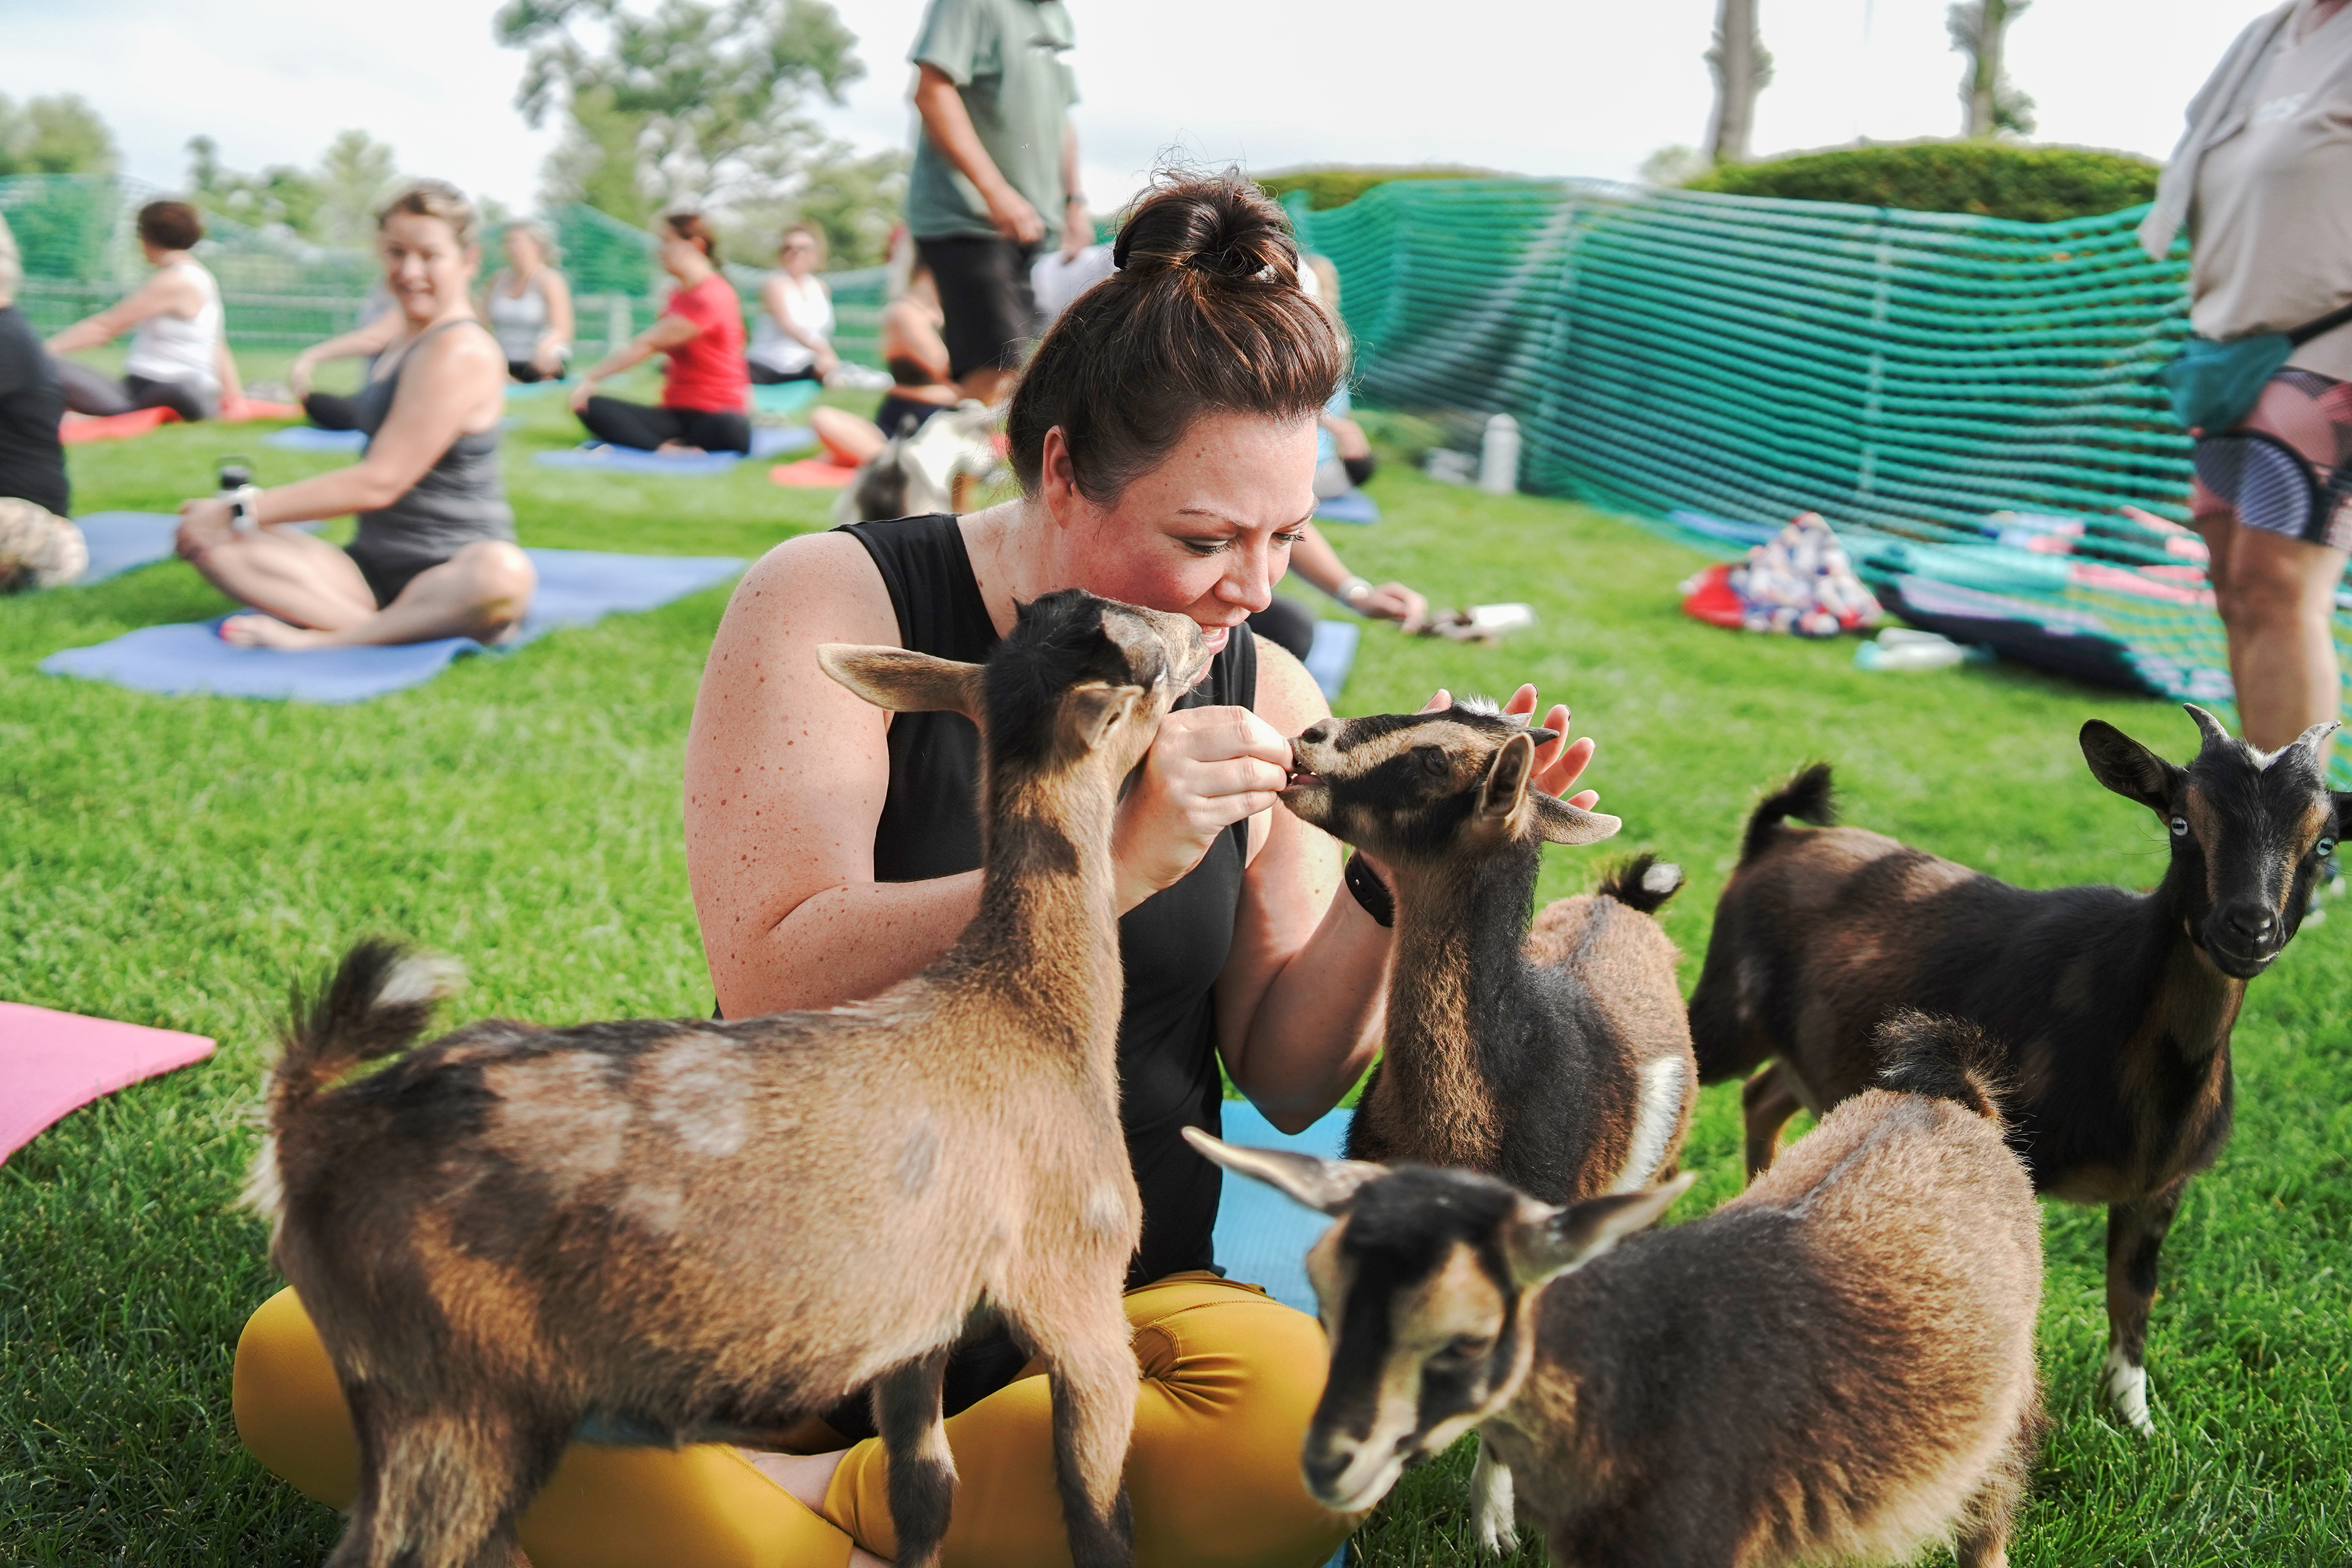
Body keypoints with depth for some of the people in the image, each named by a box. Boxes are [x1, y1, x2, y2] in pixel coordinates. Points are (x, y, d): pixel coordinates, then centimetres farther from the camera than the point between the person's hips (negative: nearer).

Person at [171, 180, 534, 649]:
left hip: (450, 576, -9)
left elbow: (380, 481, -17)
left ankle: (315, 639, -36)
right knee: (205, 540, -10)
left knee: (504, 572, -44)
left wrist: (242, 510, -12)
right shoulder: (403, 343, 18)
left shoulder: (461, 352, -12)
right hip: (371, 567, 9)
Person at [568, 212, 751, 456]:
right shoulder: (679, 294, 18)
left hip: (715, 414, -8)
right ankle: (666, 450, -36)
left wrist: (590, 378, -10)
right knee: (590, 406, -15)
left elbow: (646, 344, -12)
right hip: (676, 413, 8)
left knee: (731, 428, -45)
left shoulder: (711, 296, -12)